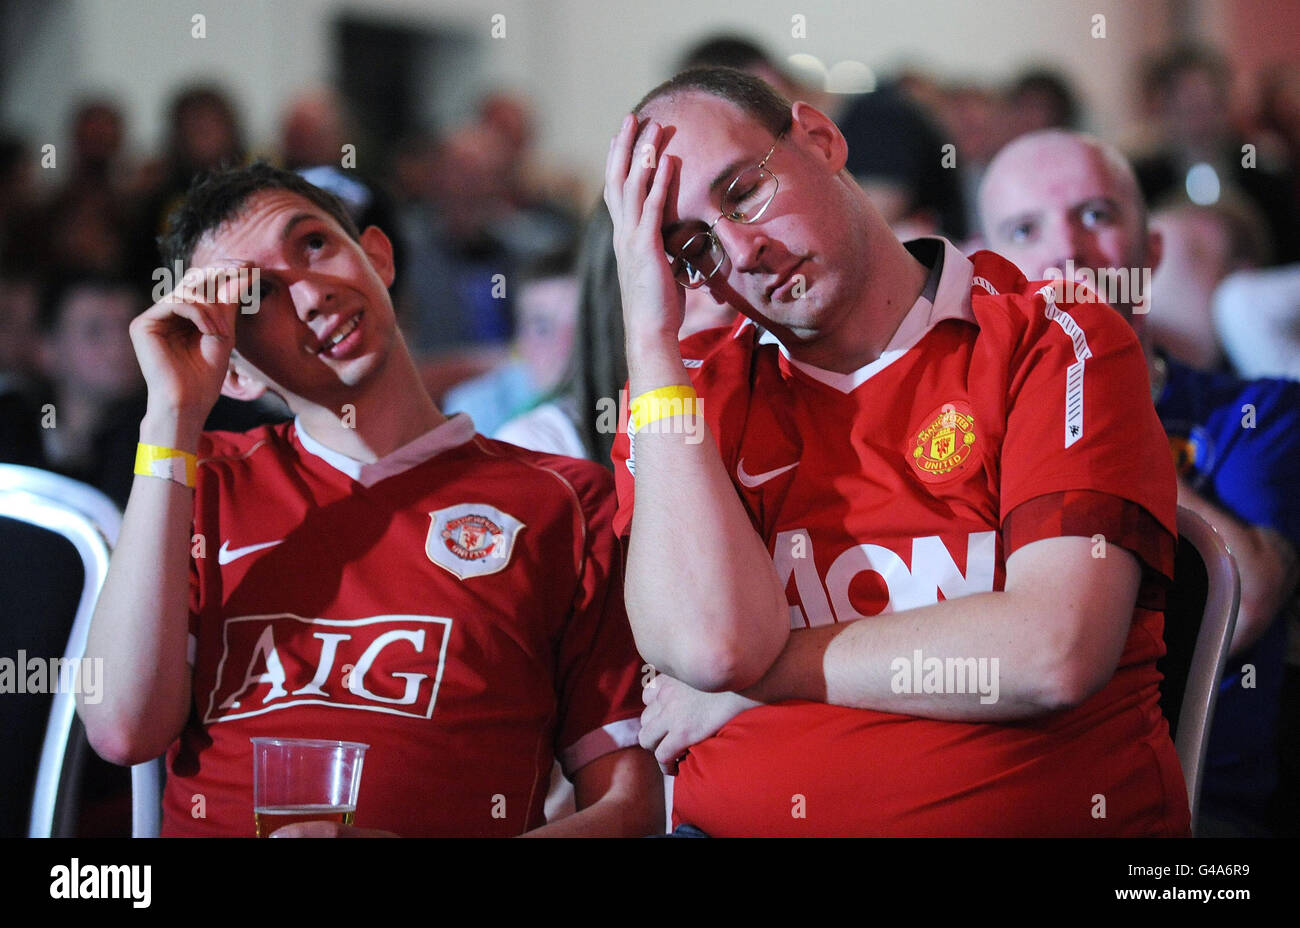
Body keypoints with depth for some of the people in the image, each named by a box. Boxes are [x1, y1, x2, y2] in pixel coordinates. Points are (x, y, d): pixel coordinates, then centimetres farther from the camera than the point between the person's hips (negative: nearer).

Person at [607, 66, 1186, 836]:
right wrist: (651, 334, -3)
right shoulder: (688, 389, 10)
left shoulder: (1058, 344, 2)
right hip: (742, 819, 2)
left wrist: (761, 672, -4)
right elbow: (711, 641, -9)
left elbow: (1055, 656, -12)